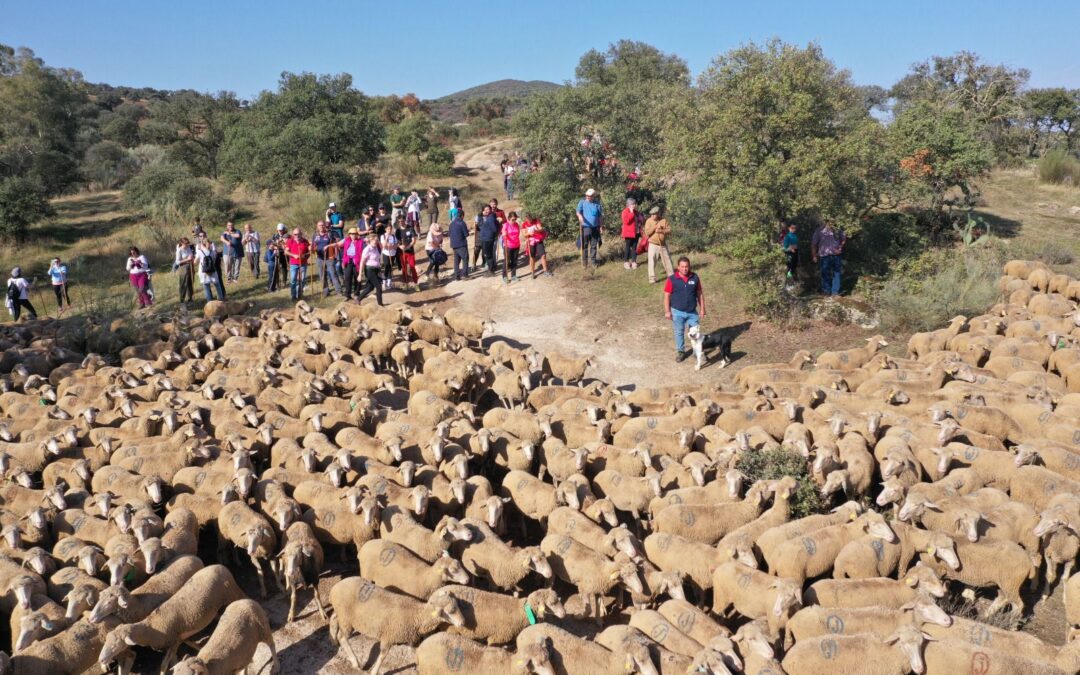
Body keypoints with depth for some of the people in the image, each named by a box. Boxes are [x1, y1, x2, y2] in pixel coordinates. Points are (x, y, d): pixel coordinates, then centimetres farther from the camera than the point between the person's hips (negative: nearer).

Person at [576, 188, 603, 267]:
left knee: (594, 245, 8)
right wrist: (580, 216, -34)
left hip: (595, 227, 2)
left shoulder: (597, 203, 6)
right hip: (586, 227, -2)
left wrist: (601, 226, 6)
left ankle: (594, 260, 15)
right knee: (585, 245, 2)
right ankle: (584, 261, 9)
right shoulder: (582, 202, 1)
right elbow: (578, 211, -12)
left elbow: (600, 215, 10)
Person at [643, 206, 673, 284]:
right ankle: (652, 278, -4)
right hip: (653, 245, -2)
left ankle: (671, 275, 31)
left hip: (663, 245, 2)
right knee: (652, 262, -9)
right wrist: (655, 227, -23)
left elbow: (669, 230, -7)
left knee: (667, 260, 15)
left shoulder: (664, 220, -4)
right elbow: (647, 233, -15)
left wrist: (661, 231, -23)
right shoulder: (649, 221, -8)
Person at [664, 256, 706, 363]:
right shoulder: (672, 279, -12)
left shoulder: (695, 277, -5)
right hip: (677, 312, -2)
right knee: (679, 332, 12)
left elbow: (699, 293, 4)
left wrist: (702, 308, 4)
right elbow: (667, 295, -7)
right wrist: (667, 311, -8)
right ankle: (680, 352, 30)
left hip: (692, 311, 2)